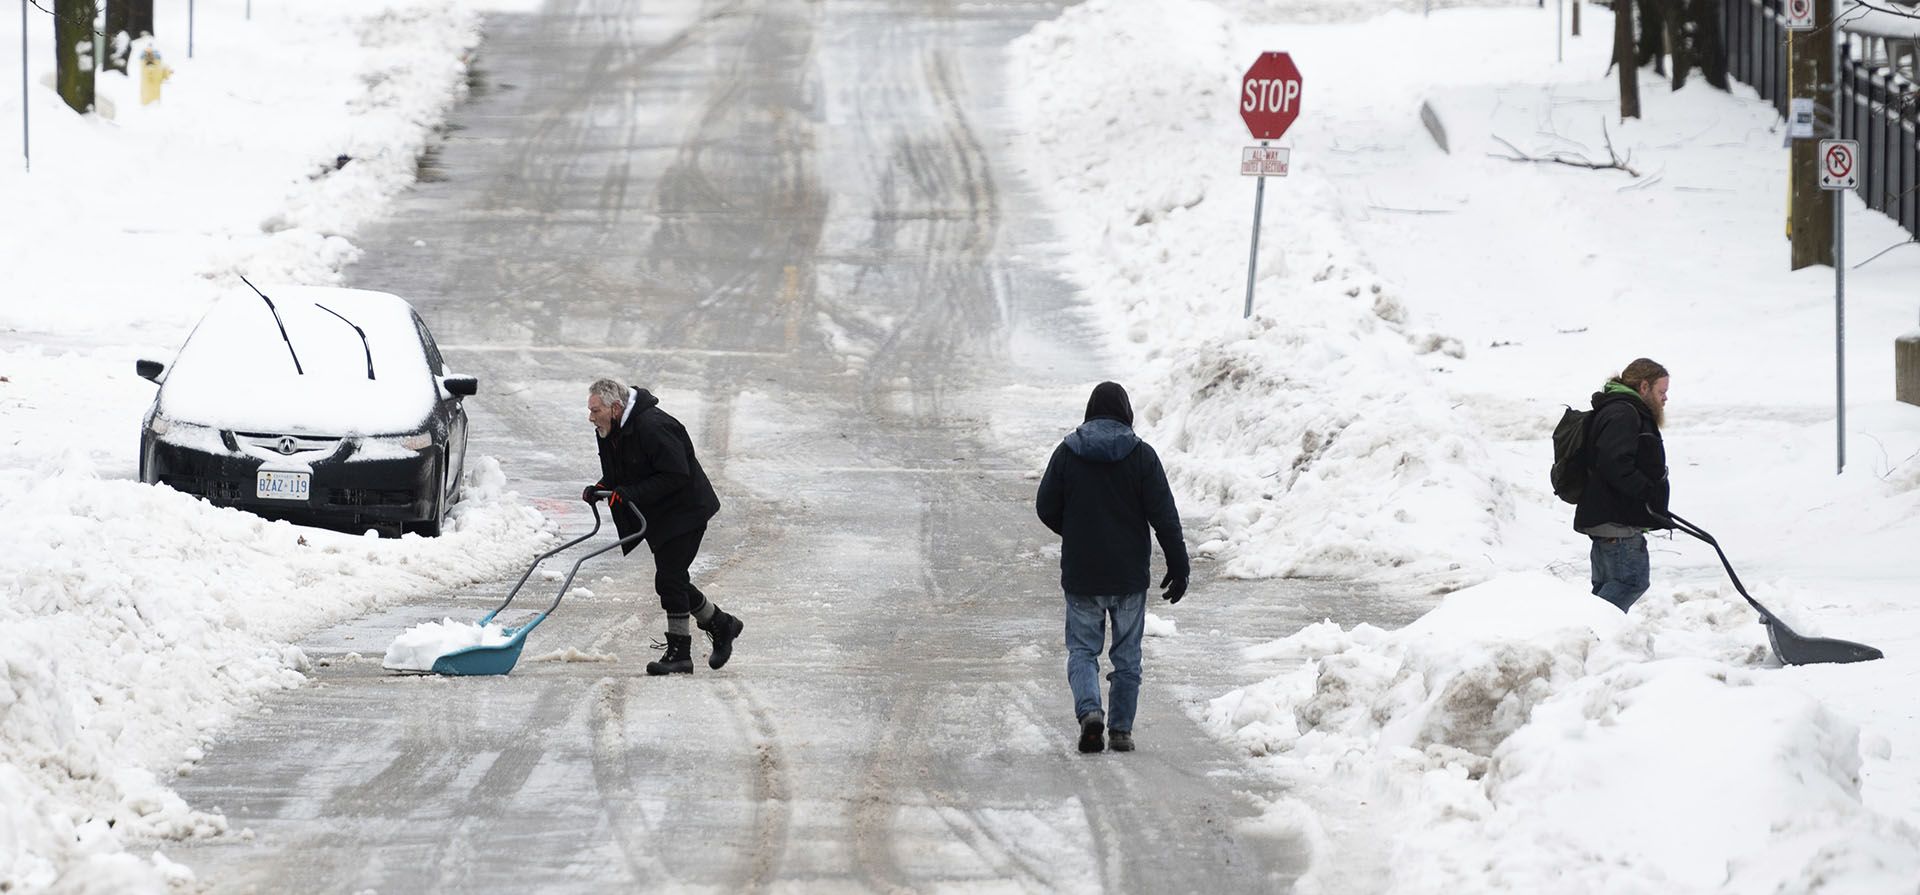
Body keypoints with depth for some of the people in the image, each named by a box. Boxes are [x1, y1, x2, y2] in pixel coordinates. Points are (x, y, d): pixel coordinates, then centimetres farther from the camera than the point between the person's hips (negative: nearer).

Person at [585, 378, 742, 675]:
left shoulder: (653, 427, -27)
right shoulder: (611, 431, 3)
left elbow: (675, 476, -28)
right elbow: (617, 475, 16)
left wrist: (631, 494, -31)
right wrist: (600, 489, -6)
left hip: (685, 513, -10)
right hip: (657, 517, 10)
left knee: (669, 579, -13)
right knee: (673, 581, 12)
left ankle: (679, 654, -6)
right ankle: (721, 625, 30)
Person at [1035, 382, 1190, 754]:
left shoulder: (1067, 453, -3)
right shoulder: (1141, 455, -6)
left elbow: (1046, 509, 2)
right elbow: (1164, 516, -7)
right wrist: (1179, 567, -2)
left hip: (1080, 574, 0)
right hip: (1130, 575, 0)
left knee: (1082, 648, 8)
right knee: (1127, 654, 11)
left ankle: (1089, 710, -16)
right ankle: (1122, 729, 11)